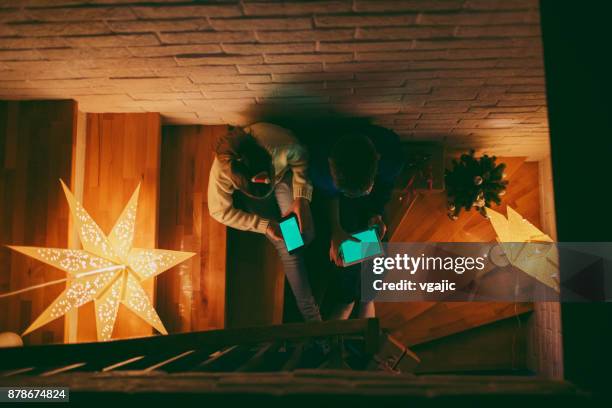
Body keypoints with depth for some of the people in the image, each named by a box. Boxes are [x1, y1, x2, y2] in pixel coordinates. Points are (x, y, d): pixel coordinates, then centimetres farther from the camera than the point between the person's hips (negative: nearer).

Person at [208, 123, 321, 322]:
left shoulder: (283, 145, -40)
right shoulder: (221, 173, -38)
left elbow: (300, 159, -16)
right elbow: (221, 212, -21)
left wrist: (301, 197, -27)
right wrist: (264, 225, -24)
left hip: (283, 174, 1)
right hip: (247, 192, -1)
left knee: (305, 235, -13)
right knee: (287, 249, -9)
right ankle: (310, 313, 6)